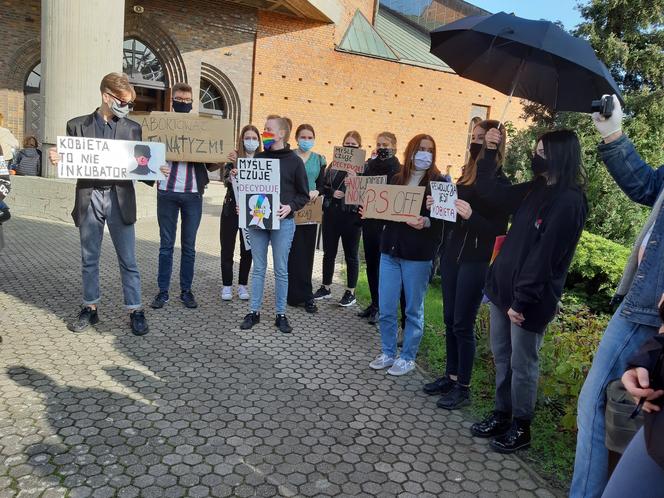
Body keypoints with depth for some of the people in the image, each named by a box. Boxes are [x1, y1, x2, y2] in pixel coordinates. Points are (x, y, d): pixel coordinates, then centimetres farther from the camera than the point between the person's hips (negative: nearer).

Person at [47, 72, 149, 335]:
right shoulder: (77, 125, 5)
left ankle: (135, 310, 12)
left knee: (128, 260, 3)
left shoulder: (132, 128, 6)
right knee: (89, 259, 11)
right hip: (89, 198, 1)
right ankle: (90, 308, 24)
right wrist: (58, 159, -14)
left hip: (119, 198, -1)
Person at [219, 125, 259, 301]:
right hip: (231, 208, -1)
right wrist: (231, 177, -33)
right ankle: (227, 285, 15)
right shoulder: (233, 157, -2)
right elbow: (226, 181, -13)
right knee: (227, 248, 4)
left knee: (247, 249, 7)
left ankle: (242, 285, 21)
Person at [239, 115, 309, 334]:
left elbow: (303, 195, 0)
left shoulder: (294, 161, -2)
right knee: (258, 268, 8)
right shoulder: (259, 157, 9)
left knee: (281, 269, 5)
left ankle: (281, 314, 15)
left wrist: (290, 207, -17)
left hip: (282, 222, -3)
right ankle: (254, 311, 18)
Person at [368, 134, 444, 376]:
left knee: (414, 309, 6)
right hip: (390, 249, 4)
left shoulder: (439, 182, -2)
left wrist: (425, 222, -26)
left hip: (418, 255, -4)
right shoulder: (396, 179, 11)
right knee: (386, 308, 7)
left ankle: (408, 357, 20)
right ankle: (388, 353, 24)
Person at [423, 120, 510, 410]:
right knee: (450, 320, 13)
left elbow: (498, 229, -13)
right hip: (452, 254, 7)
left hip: (476, 261, -7)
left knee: (463, 324, -1)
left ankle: (463, 387, 13)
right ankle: (451, 376, 27)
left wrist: (471, 216, -27)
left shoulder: (499, 183, -10)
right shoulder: (467, 174, 11)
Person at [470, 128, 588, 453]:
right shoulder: (535, 189, 9)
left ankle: (520, 428, 24)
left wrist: (521, 301, -21)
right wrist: (490, 152, 9)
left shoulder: (569, 202, -18)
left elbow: (544, 257, -21)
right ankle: (502, 415, 33)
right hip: (502, 288, 8)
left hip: (530, 301, -8)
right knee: (501, 357, 17)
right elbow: (490, 194, 17)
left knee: (522, 365, 7)